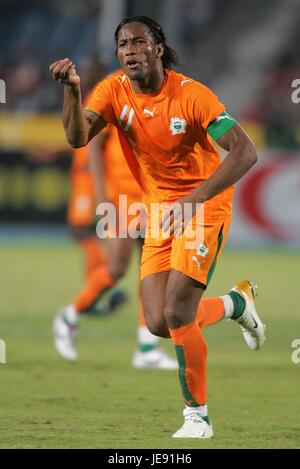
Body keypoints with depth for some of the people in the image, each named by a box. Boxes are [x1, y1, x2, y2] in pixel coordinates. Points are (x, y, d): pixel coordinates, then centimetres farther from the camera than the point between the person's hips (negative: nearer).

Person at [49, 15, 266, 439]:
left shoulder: (191, 95, -19)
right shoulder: (114, 91, -5)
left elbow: (245, 152, -23)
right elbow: (77, 138, -18)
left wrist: (194, 199, -33)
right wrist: (72, 89, -36)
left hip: (204, 206, -6)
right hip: (160, 210, 6)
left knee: (177, 315, -17)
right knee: (159, 323, -1)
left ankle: (197, 416, 0)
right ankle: (237, 303, 28)